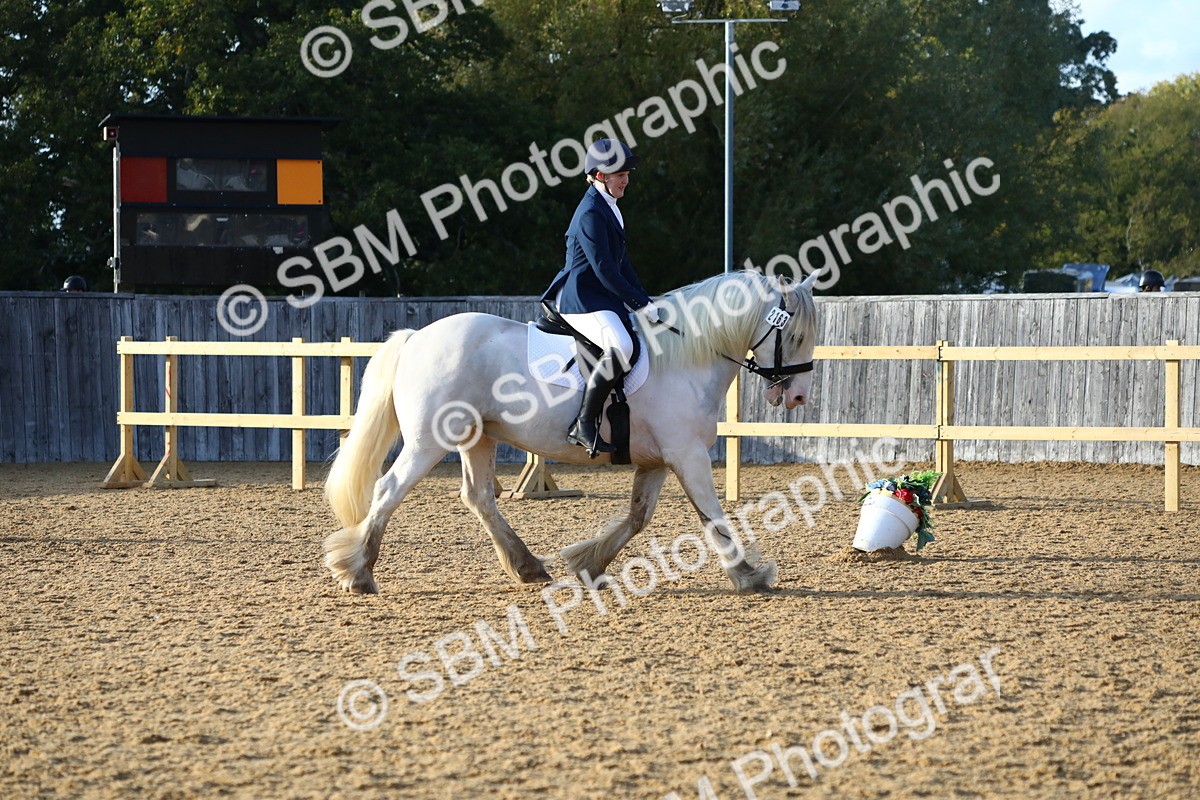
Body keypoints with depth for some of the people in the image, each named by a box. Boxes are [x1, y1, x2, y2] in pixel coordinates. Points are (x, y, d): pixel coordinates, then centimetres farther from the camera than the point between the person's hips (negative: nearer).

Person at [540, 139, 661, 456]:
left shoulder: (610, 209, 18)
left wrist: (645, 301, 13)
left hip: (604, 298, 11)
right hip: (581, 299, -11)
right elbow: (605, 269, -20)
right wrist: (642, 304, -18)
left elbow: (622, 265, 22)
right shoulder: (590, 214, -14)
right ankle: (584, 425, -31)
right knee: (620, 347, -33)